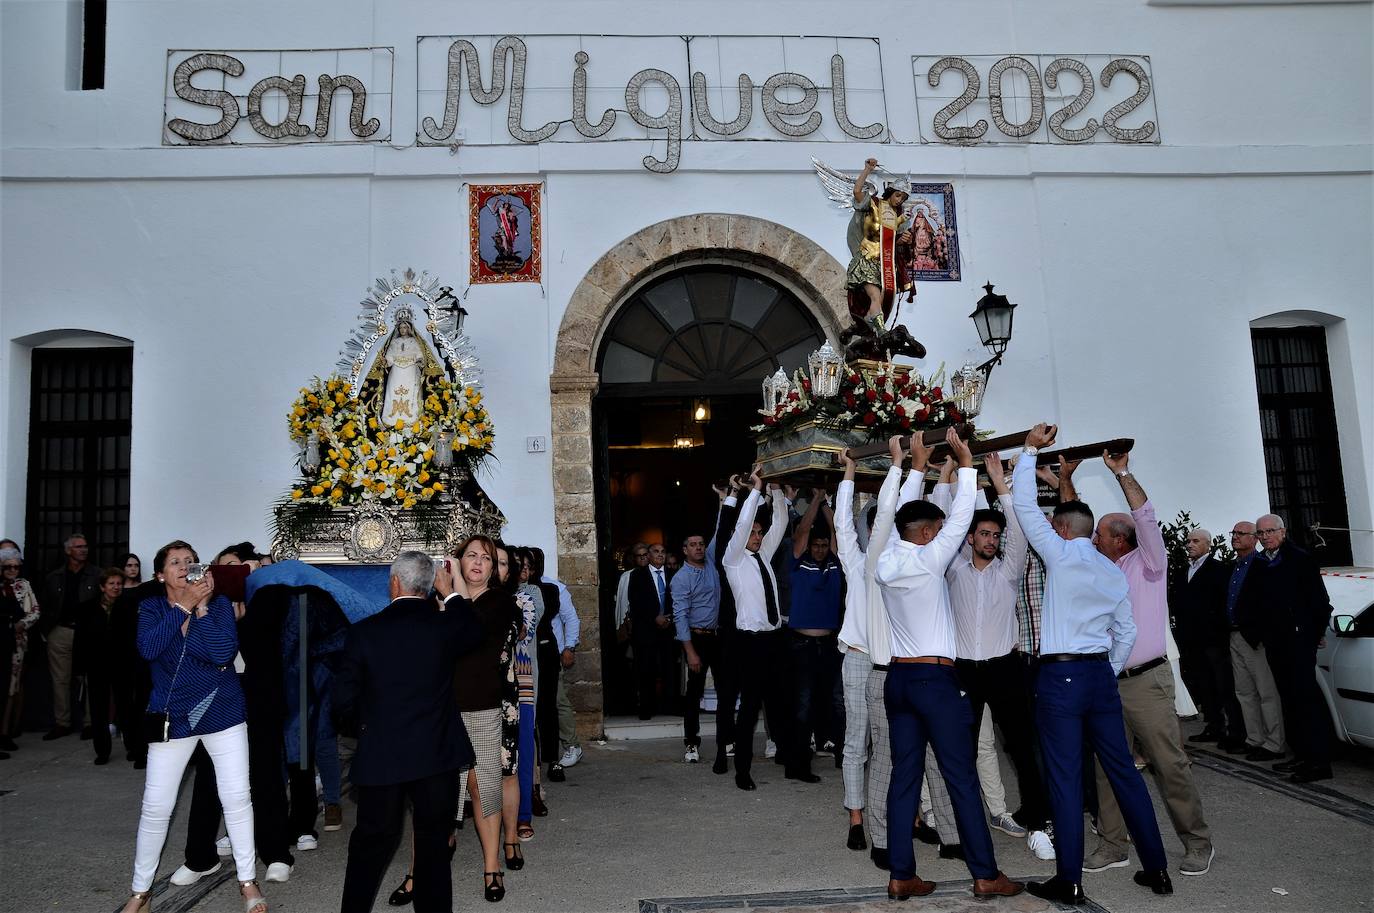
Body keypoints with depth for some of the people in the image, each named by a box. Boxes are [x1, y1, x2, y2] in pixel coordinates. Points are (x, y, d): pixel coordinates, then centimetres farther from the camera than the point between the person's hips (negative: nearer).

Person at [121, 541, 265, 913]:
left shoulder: (219, 604, -4)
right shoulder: (151, 607, -1)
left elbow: (224, 653, -19)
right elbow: (148, 649, -21)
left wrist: (202, 606, -19)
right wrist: (184, 605, -23)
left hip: (223, 712, 0)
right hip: (173, 717, 1)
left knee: (237, 798, 1)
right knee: (155, 807, 4)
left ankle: (248, 880, 17)